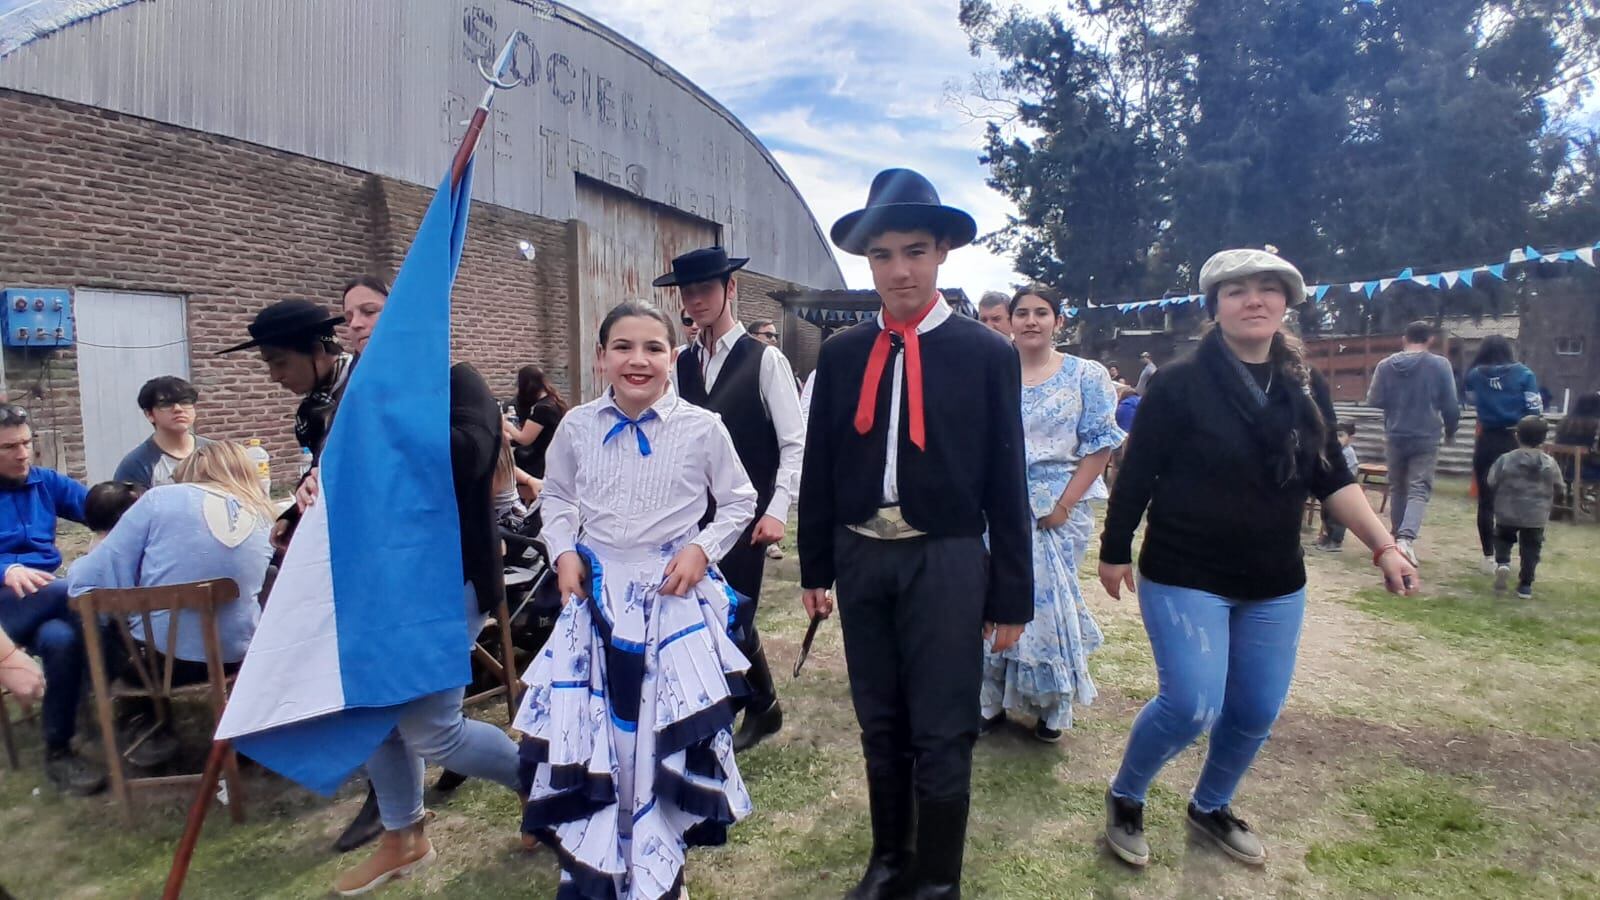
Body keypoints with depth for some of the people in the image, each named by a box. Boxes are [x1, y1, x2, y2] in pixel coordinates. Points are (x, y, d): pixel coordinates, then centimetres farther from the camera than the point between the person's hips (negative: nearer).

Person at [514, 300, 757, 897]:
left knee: (665, 737, 7)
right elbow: (556, 497, 14)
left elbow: (739, 502, 4)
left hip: (675, 595, -2)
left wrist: (702, 548, -10)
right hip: (596, 595, 2)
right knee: (585, 733, 7)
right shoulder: (577, 426, -2)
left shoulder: (703, 428, -9)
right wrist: (564, 552, -1)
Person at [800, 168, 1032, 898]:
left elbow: (1006, 482, -4)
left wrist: (1011, 595, -3)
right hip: (861, 559, 3)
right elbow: (819, 467, 6)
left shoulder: (987, 353, -5)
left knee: (942, 737, 7)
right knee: (880, 727, 18)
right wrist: (815, 567, 8)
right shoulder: (840, 354, 2)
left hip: (947, 563, -3)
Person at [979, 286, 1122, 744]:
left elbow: (1101, 445, -4)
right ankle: (992, 700, 21)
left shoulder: (1086, 375, 0)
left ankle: (1052, 707, 24)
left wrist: (1063, 506, -11)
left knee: (1050, 603, 6)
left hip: (1057, 512, -1)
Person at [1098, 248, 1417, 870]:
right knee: (1191, 707, -11)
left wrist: (1383, 546, -1)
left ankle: (1210, 807, 37)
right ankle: (1124, 799, 16)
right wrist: (1115, 551, -5)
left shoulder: (1307, 390, 3)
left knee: (1258, 712, 12)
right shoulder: (1180, 384, -12)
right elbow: (1136, 476, -9)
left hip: (1275, 584, 6)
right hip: (1184, 577, -5)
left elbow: (1333, 479, 9)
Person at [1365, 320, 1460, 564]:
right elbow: (1451, 406, -4)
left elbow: (1373, 401, -1)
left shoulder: (1385, 365, -4)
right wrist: (1450, 432, 14)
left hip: (1395, 436, 2)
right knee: (1419, 490, -4)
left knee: (1397, 488, 16)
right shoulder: (1440, 364, -7)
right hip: (1426, 438, -2)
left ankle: (1396, 536, 25)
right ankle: (1406, 537, -22)